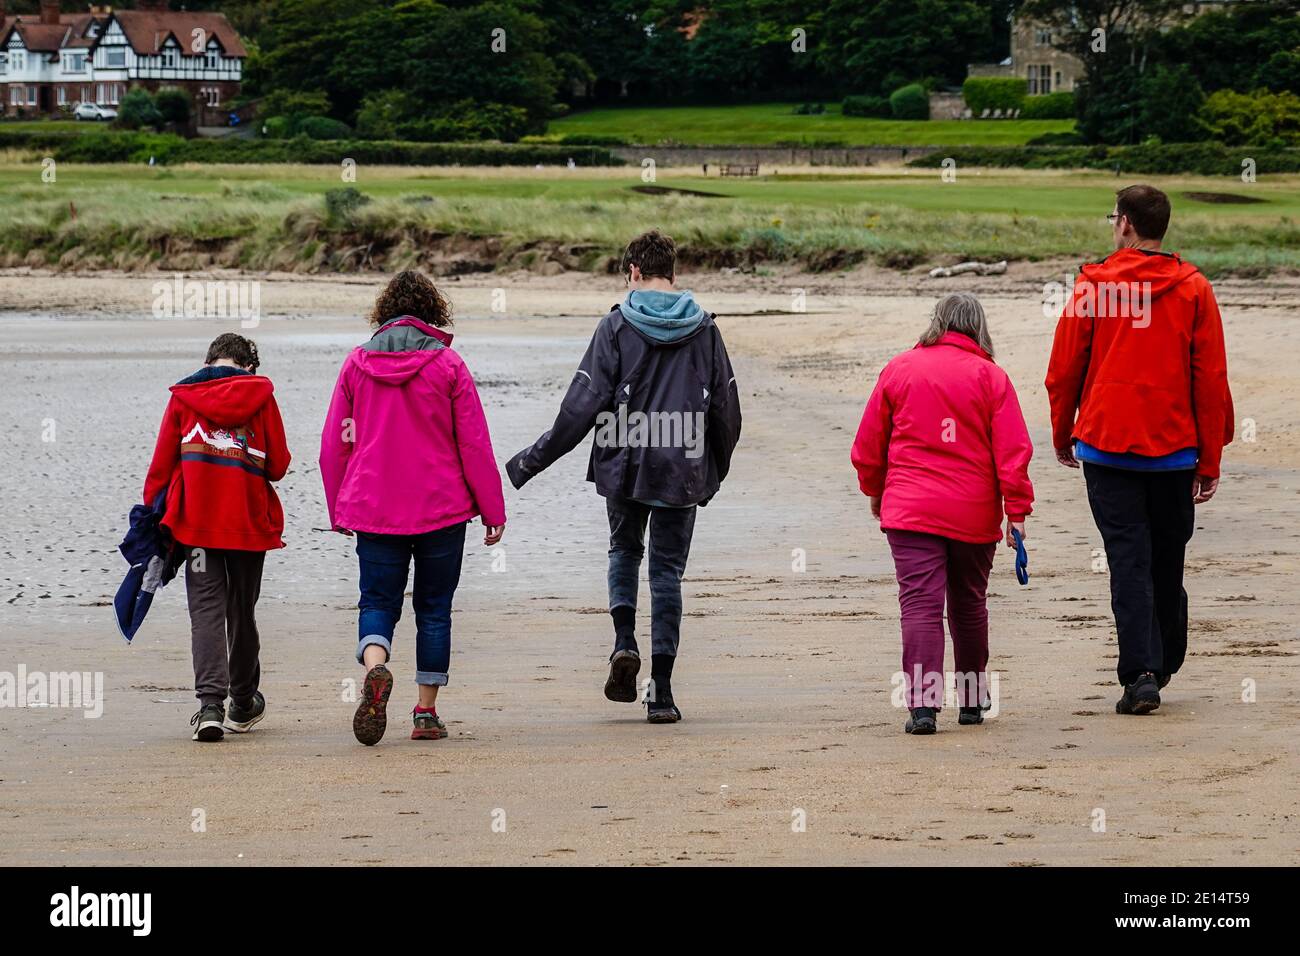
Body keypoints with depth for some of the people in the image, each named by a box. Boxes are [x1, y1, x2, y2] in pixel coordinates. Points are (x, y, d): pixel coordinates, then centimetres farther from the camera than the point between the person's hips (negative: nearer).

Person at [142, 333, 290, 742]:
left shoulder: (183, 398, 3)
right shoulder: (261, 396, 1)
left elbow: (161, 466, 1)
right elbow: (278, 466, 1)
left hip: (196, 522, -1)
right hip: (250, 522, 1)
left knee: (206, 610, -4)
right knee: (242, 612, 15)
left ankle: (211, 701, -22)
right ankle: (243, 704, 28)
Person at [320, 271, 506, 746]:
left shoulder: (356, 363, 3)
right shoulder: (447, 365, -4)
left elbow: (333, 444, 7)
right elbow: (474, 445, -3)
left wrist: (338, 510, 17)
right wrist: (493, 511, 4)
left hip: (373, 509, 1)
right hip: (441, 510, -1)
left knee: (378, 604, 4)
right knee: (434, 609, 10)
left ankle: (375, 666, -27)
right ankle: (426, 712, 9)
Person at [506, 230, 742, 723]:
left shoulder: (617, 326, -6)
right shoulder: (704, 329, 3)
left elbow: (582, 406, -10)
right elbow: (727, 409, 7)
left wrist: (533, 460, -2)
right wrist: (716, 468, 23)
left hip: (623, 466, -1)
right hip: (683, 472, 1)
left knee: (624, 551, 22)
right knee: (667, 570, 7)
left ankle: (625, 642, -2)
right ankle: (662, 690, 1)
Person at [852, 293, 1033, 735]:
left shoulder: (898, 369, 4)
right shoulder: (990, 376, 0)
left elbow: (868, 445, 9)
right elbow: (1013, 451, -6)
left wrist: (875, 491, 25)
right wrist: (1017, 512, -3)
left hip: (910, 511, -1)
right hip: (974, 515, 1)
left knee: (920, 604, -6)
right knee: (969, 606, 16)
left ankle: (922, 703, -19)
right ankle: (972, 700, 27)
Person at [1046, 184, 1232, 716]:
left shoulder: (1093, 287, -4)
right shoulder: (1193, 290, -1)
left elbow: (1063, 371, 1)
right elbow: (1211, 380, -2)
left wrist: (1062, 438, 17)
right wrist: (1210, 461, 4)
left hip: (1107, 446, -2)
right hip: (1174, 448, 2)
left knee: (1128, 562, -3)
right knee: (1166, 561, 16)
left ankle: (1140, 672, -14)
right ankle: (1163, 663, 30)